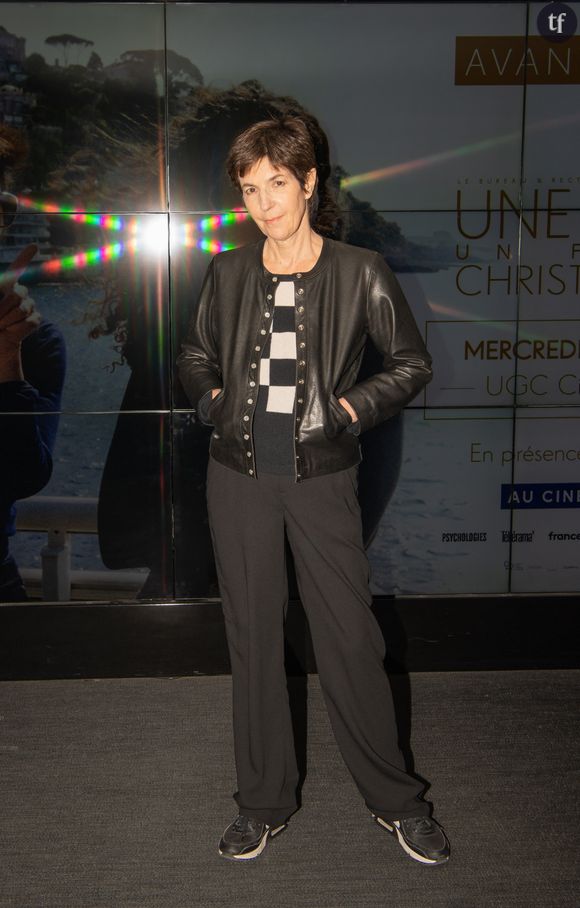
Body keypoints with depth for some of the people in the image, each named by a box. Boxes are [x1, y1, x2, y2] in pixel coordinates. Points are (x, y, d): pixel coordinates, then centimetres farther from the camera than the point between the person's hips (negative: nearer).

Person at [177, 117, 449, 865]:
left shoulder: (359, 272, -1)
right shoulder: (228, 273, 6)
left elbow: (412, 363, 5)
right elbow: (194, 355, 19)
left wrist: (357, 405, -7)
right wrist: (211, 399, 0)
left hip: (321, 474, -2)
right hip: (240, 474, 3)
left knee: (350, 637, 2)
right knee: (252, 637, 9)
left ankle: (394, 799, 22)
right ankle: (264, 802, 26)